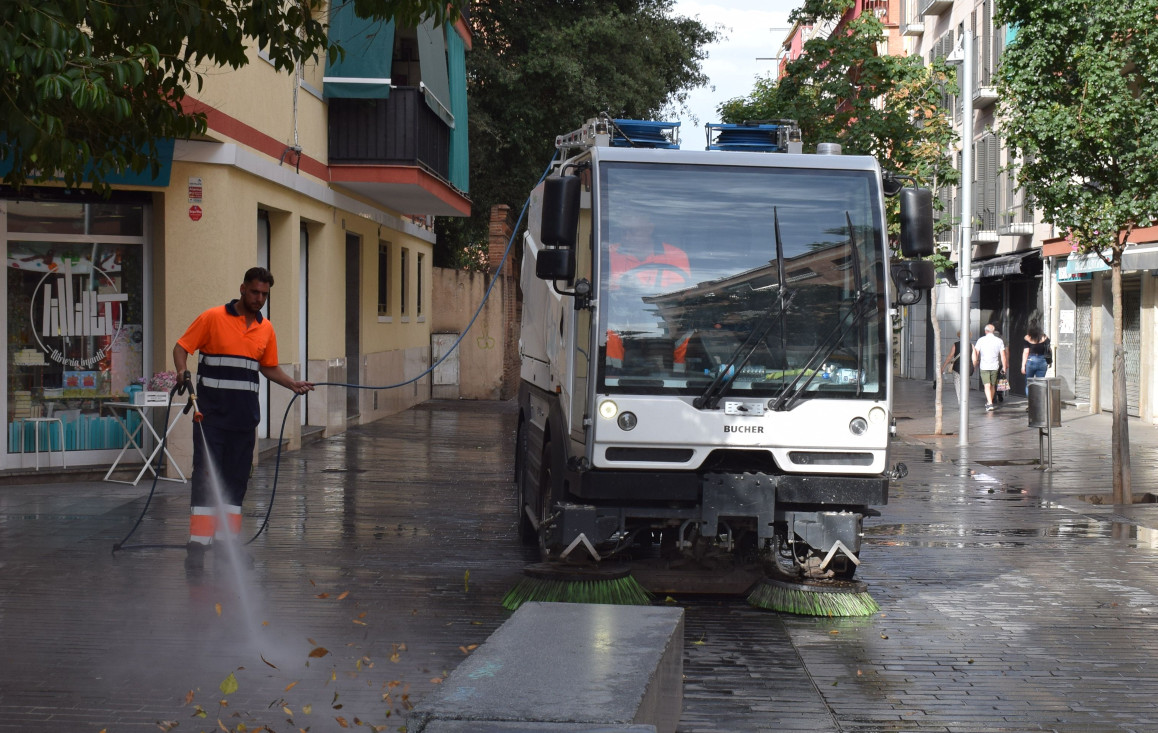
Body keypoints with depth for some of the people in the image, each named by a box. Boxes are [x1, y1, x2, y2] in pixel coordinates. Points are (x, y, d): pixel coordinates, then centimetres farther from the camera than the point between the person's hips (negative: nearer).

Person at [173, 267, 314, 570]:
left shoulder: (266, 329, 11)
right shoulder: (213, 318, -4)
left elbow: (269, 367, 22)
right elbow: (181, 347, -3)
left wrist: (293, 384, 7)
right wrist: (182, 371, -22)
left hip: (244, 415, 5)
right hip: (211, 412, -5)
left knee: (236, 479, 8)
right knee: (206, 475, -7)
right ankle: (197, 545, -8)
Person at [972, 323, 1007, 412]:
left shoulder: (981, 340, -2)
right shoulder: (999, 341, 1)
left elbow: (975, 353, -5)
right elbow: (1003, 355, -1)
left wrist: (975, 365, 6)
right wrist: (1004, 367, 6)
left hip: (984, 366, -2)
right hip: (995, 366, 2)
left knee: (987, 386, -6)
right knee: (993, 386, 17)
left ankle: (990, 404, -22)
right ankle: (989, 403, 29)